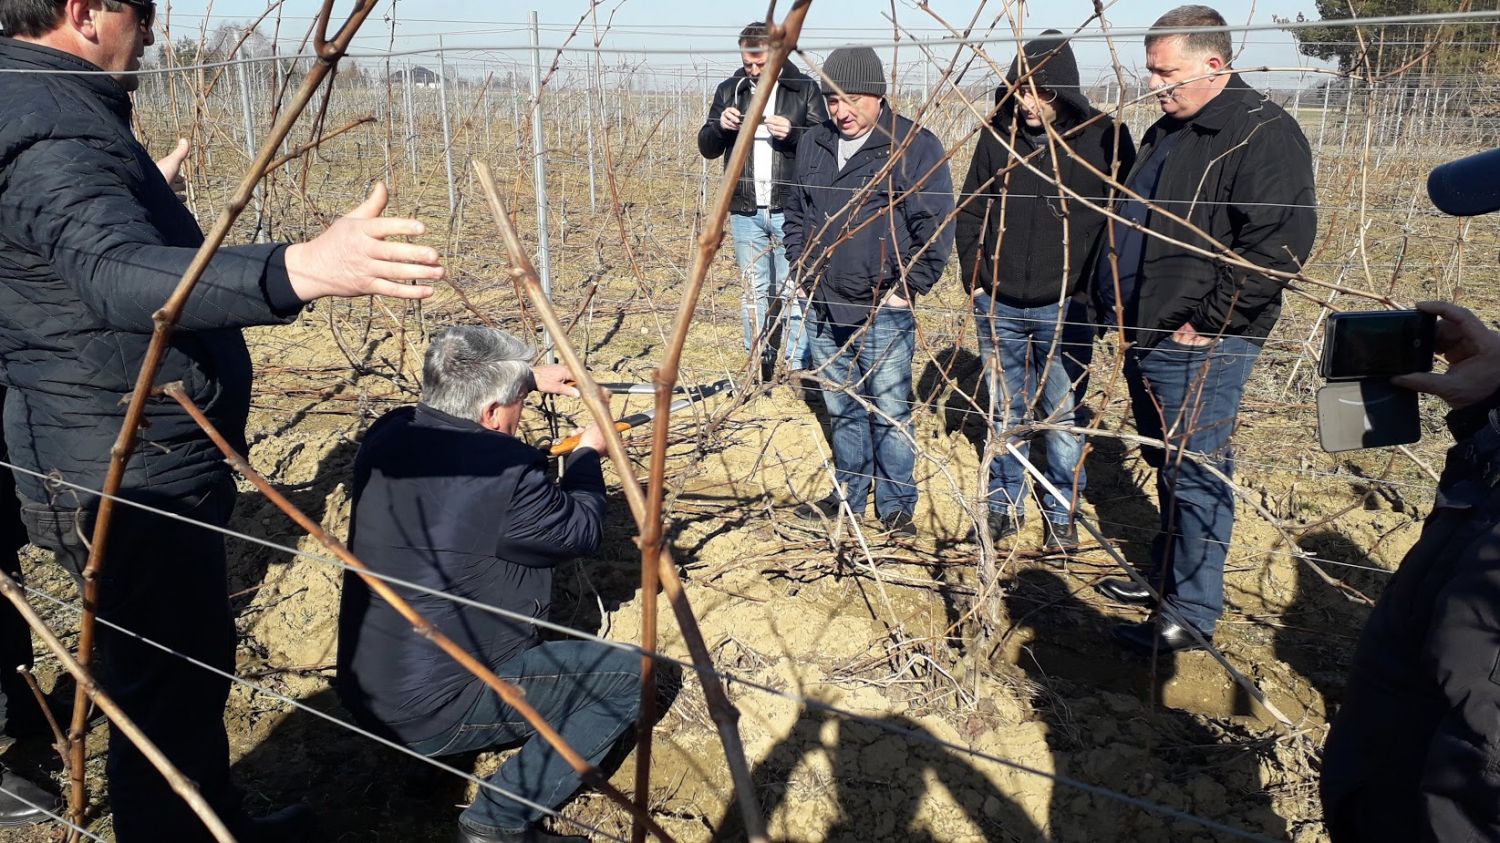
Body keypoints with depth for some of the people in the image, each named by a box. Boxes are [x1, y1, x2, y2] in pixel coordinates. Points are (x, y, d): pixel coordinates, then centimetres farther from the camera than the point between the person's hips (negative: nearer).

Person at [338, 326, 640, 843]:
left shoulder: (388, 435, -2)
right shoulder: (506, 473, -24)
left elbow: (451, 401, 23)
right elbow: (582, 530, -5)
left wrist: (527, 376, 27)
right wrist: (588, 453, 11)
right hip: (432, 712, -8)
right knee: (630, 674, -4)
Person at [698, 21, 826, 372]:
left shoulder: (804, 88, 0)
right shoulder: (729, 90, 9)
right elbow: (707, 147, 9)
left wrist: (793, 133, -21)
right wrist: (720, 126, -13)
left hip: (791, 209, -3)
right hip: (745, 211, 3)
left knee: (791, 291, -1)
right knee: (753, 290, 10)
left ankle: (796, 367, 7)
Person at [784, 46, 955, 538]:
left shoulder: (915, 147, -9)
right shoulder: (814, 145, 8)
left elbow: (936, 227, -10)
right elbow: (796, 213, 19)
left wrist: (908, 289, -10)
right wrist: (803, 269, 10)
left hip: (884, 313, -5)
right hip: (823, 309, 5)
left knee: (890, 412, 4)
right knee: (842, 409, 17)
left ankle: (896, 505, 18)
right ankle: (849, 493, 31)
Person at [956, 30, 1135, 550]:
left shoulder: (1103, 137, -5)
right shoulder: (998, 135, 2)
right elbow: (971, 211, 12)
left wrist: (1095, 287, -5)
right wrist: (974, 275, 4)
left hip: (1066, 306, -3)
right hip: (998, 305, 3)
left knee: (1063, 416, 6)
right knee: (1004, 413, 13)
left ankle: (1063, 512, 22)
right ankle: (1004, 504, 28)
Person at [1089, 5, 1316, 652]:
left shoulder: (1262, 133, -14)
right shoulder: (1168, 131, 15)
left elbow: (1280, 240, -23)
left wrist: (1208, 321, -20)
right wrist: (1116, 301, 16)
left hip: (1199, 346, -9)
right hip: (1145, 338, 9)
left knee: (1195, 476, -2)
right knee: (1166, 467, 19)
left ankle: (1191, 615, 9)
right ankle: (1165, 578, 34)